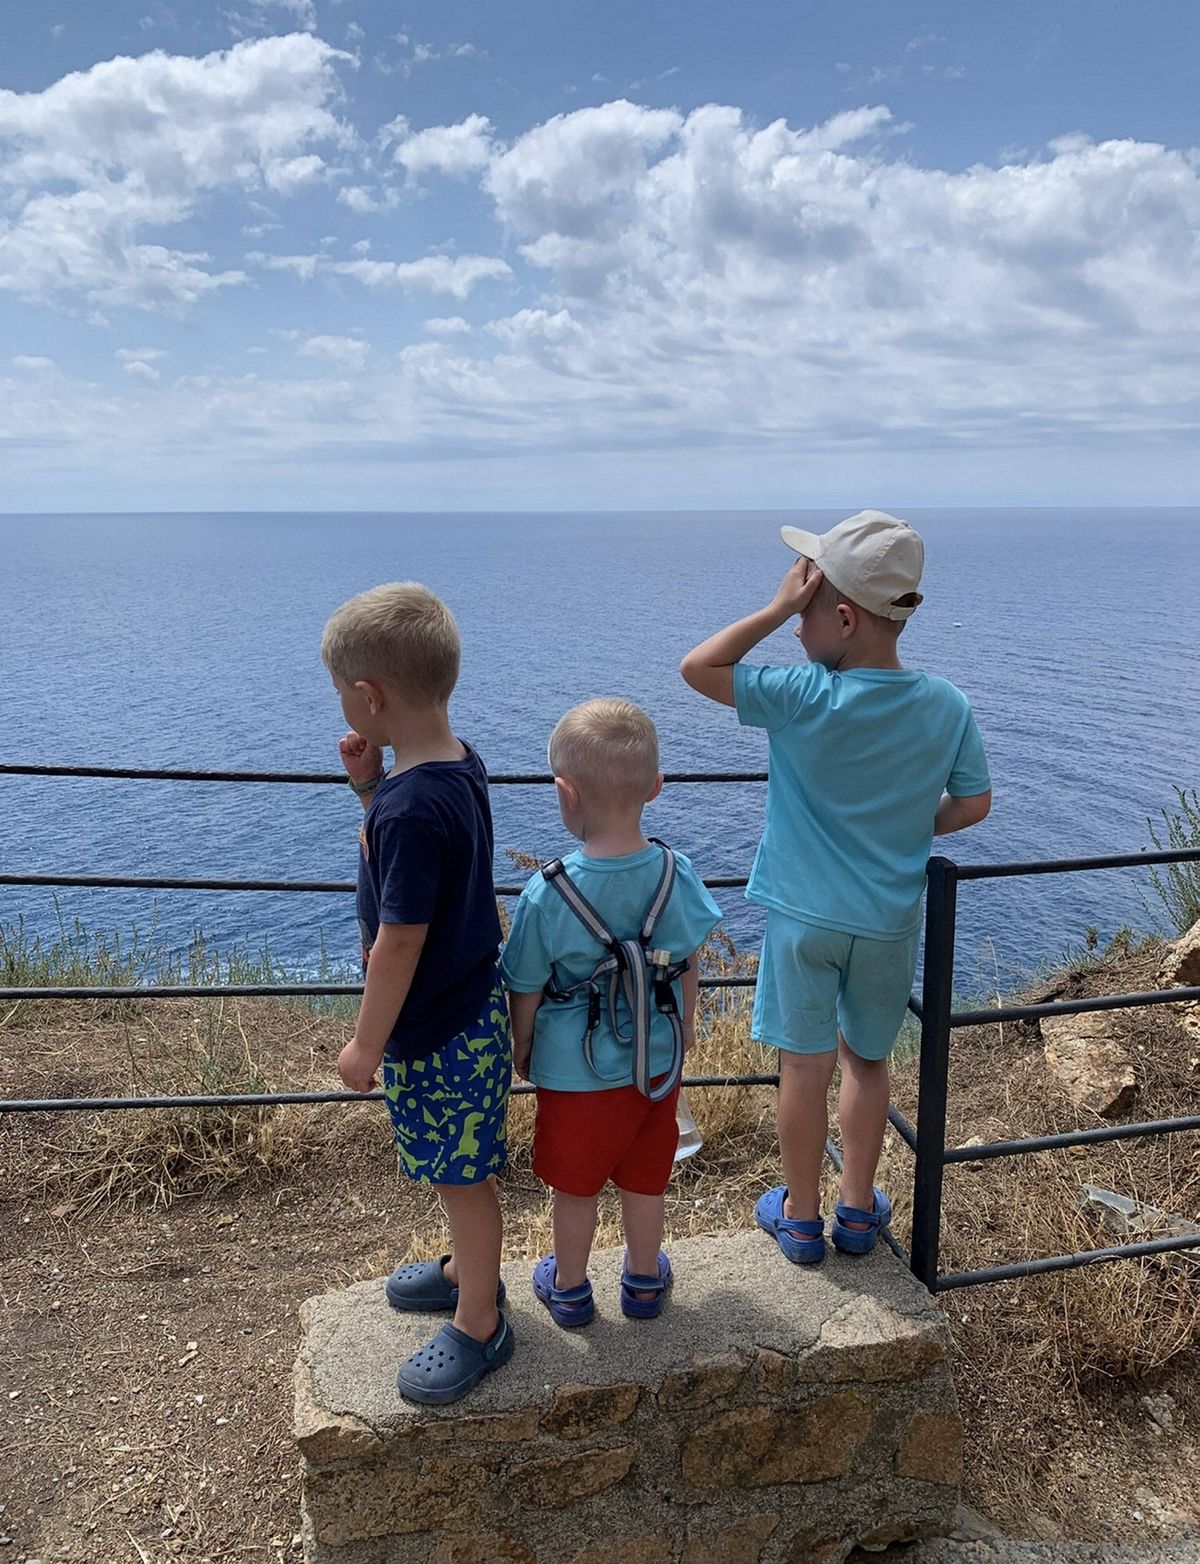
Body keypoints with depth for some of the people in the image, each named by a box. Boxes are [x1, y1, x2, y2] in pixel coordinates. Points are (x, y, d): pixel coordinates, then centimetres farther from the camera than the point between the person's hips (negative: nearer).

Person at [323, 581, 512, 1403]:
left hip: (438, 1030, -9)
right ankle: (469, 1271, 48)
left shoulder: (411, 806, -30)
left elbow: (399, 941, -26)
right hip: (471, 1006, 9)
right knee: (458, 1171, 27)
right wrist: (371, 784, -2)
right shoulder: (459, 763, -1)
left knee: (461, 1176, 10)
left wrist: (366, 1045, -14)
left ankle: (480, 1325, 30)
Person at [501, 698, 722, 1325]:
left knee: (575, 1186, 20)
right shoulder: (678, 874, -16)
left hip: (574, 1072, -3)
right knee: (646, 1179, 23)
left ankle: (569, 1287, 43)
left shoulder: (546, 894, -27)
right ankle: (644, 1281, 45)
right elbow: (687, 967, -1)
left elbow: (526, 992, -14)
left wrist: (521, 1051, 6)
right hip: (657, 1063, 3)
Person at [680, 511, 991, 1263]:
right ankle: (858, 1210, 33)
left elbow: (698, 667, -14)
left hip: (805, 915, -3)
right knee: (868, 1060, 20)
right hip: (890, 921, 3)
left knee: (806, 1066, 11)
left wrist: (777, 609, -14)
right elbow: (973, 805, 1)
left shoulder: (807, 698, -20)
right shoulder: (948, 706, -8)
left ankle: (801, 1216, 28)